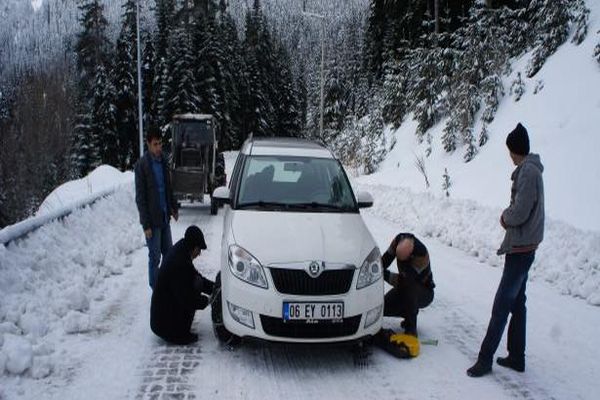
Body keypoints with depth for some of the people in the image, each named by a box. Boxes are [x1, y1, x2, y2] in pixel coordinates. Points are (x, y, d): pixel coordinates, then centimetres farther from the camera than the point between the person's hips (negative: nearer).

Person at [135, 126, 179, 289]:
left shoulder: (162, 161, 5)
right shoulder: (141, 165, -14)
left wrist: (173, 207, 18)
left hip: (165, 216, 6)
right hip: (152, 220, -6)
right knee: (155, 258, 3)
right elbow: (140, 197, -15)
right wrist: (146, 225, -16)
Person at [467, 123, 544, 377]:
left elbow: (519, 213, -24)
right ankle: (516, 357, 25)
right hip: (523, 248, 10)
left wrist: (504, 218, -5)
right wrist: (508, 217, 0)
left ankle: (485, 359, 2)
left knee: (501, 307, -5)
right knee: (517, 304, 16)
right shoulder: (530, 170, 11)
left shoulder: (528, 171, -19)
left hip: (520, 248, -10)